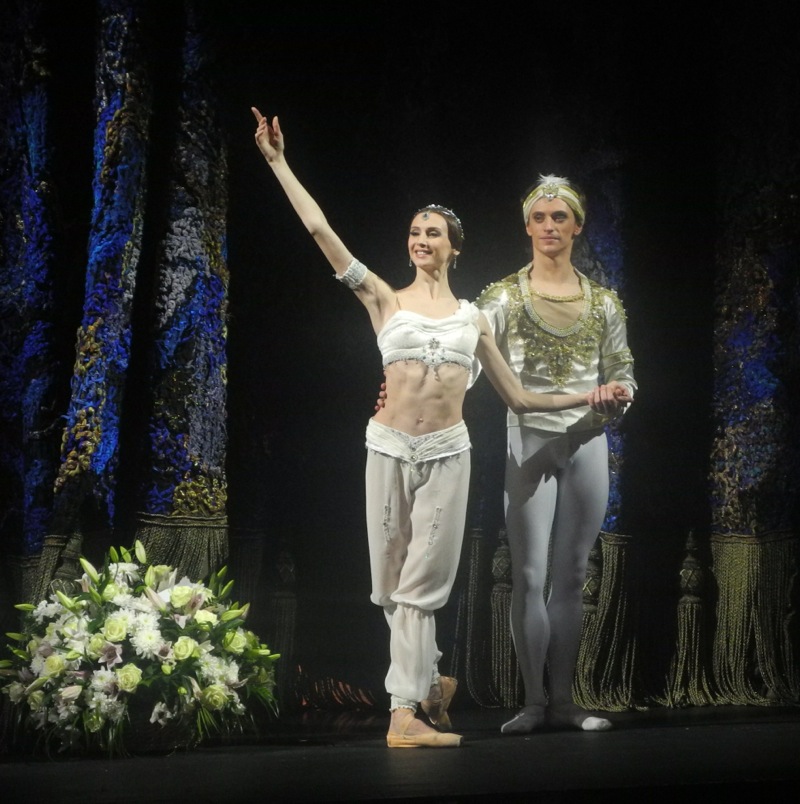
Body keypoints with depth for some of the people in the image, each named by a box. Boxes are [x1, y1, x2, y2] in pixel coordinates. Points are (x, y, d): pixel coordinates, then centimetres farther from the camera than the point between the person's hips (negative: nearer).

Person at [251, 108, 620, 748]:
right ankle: (429, 682, 23)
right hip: (390, 447, 0)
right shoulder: (385, 300, 8)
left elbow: (518, 398, 18)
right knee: (394, 582, 4)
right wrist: (278, 161, -1)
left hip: (447, 453, 0)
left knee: (421, 582, -3)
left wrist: (588, 396, 14)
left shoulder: (473, 317, 13)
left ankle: (405, 712, -1)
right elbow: (320, 229, 1)